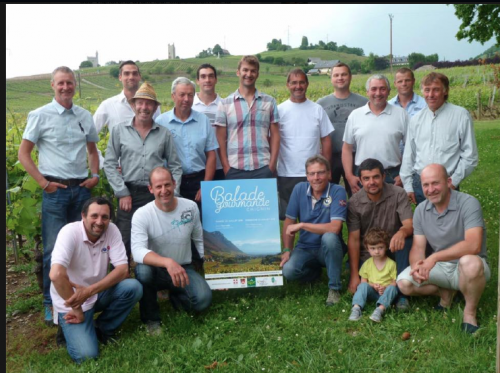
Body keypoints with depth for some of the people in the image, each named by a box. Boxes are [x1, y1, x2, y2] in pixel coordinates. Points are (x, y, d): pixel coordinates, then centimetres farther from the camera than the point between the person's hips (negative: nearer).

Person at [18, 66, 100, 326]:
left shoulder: (85, 116, 8)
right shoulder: (40, 115, -3)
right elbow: (23, 153, -1)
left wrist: (95, 175, 5)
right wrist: (44, 183, -8)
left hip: (82, 188, 4)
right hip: (55, 190, -4)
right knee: (54, 249, -2)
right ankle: (51, 303, 12)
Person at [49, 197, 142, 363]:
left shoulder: (112, 230, -10)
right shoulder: (70, 232, -23)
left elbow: (122, 270, -15)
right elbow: (56, 274, -34)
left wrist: (89, 291, -26)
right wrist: (77, 309, -26)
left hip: (98, 293, 5)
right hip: (71, 301, -5)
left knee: (133, 287, -22)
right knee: (86, 355, -21)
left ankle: (102, 328, 2)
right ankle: (69, 328, 12)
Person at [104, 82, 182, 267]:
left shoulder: (164, 134, 7)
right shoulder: (119, 131, 5)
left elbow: (175, 166, 9)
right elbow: (110, 164, 3)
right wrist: (122, 193, -4)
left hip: (157, 196, 1)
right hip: (129, 194, 0)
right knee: (123, 244, 1)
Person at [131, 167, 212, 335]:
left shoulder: (190, 207, -7)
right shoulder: (142, 214, -18)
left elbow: (200, 239, 7)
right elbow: (138, 251, -33)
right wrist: (168, 262, -50)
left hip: (183, 269, 2)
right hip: (156, 270, -2)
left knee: (203, 299, -24)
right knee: (143, 270, -37)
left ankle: (176, 297, 15)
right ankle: (151, 319, -8)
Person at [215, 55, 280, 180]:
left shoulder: (269, 102, 8)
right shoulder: (225, 104, 5)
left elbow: (274, 135, 8)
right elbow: (221, 139, 4)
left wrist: (272, 165, -2)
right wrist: (226, 167, -4)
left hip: (263, 168, 1)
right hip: (235, 169, 0)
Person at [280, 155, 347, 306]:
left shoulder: (338, 192, -17)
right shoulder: (299, 189, -4)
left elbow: (334, 227, -28)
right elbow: (289, 222, 1)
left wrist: (301, 225, -24)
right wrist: (287, 250, -8)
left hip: (328, 249, -3)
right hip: (305, 248, 3)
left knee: (329, 237, -36)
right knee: (288, 270, -24)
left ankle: (334, 288, -16)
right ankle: (316, 271, 13)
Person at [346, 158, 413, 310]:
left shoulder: (398, 194, -13)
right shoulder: (354, 202, -10)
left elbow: (410, 224, -23)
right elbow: (353, 239, -11)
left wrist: (401, 232, -50)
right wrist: (354, 274, -17)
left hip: (393, 249, 0)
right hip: (367, 255, 1)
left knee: (407, 238, -32)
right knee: (357, 288, -19)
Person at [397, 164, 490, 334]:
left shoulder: (468, 203, -20)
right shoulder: (421, 210, -2)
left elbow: (473, 245, -32)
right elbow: (418, 247, -3)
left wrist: (434, 257, -36)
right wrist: (416, 265, -26)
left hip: (465, 267, -4)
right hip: (439, 267, 5)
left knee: (470, 262, -39)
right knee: (404, 283, -17)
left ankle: (470, 312, -12)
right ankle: (445, 292, 11)